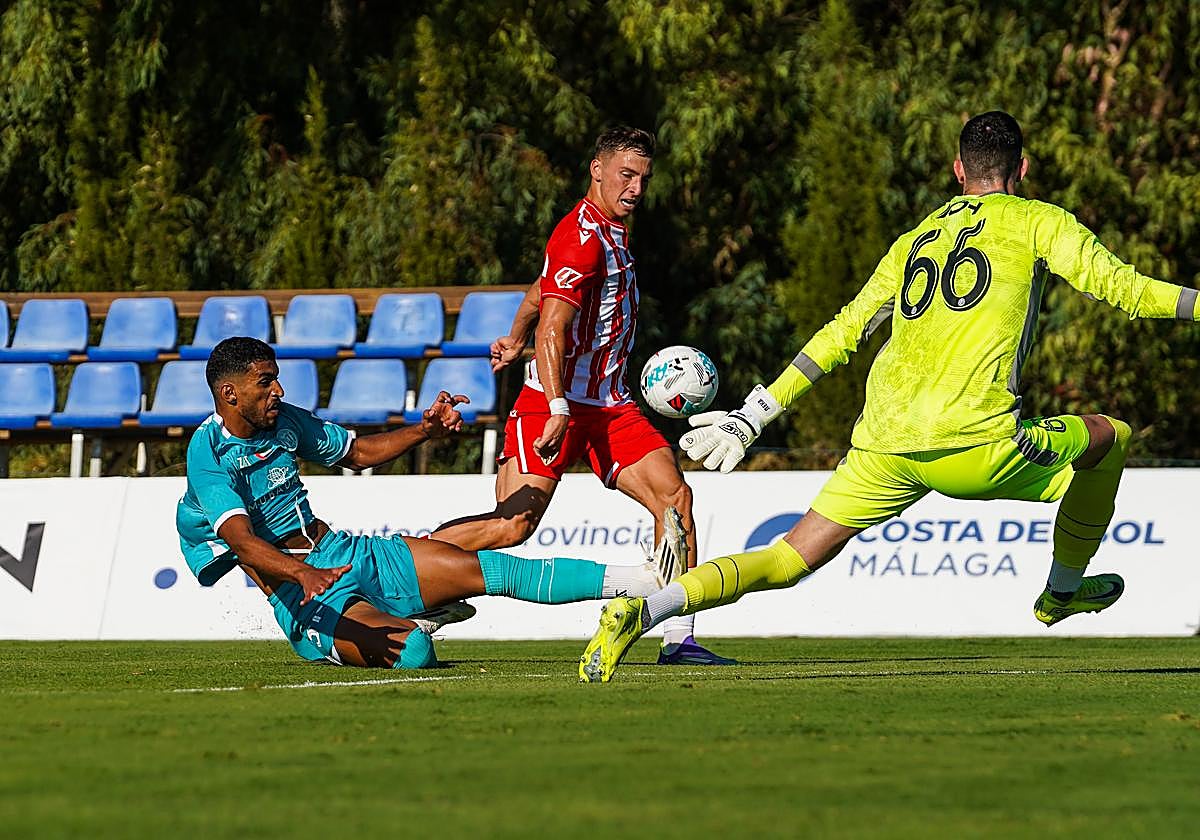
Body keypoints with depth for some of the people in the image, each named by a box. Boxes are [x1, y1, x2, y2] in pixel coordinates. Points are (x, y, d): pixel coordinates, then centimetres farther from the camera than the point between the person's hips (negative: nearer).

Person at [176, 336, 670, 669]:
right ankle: (409, 626, 6)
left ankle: (655, 580, -1)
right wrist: (304, 574, -48)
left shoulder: (283, 418, 9)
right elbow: (241, 540, -30)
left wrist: (424, 431, 5)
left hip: (345, 552, 8)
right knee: (411, 653, -32)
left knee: (492, 569, -3)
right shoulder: (208, 453, -16)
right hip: (300, 593, -8)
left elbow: (358, 453, 23)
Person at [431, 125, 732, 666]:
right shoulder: (583, 237, -14)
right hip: (556, 401, -9)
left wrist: (514, 339, 40)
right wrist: (558, 409, -30)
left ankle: (678, 638, -7)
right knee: (513, 524, -18)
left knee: (674, 496, -8)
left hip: (609, 406, 9)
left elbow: (542, 289, 31)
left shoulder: (610, 232, 17)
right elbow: (552, 328, -23)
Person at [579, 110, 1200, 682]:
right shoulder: (1038, 222, 10)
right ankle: (1063, 593, 34)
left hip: (881, 446, 5)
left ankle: (639, 613, -14)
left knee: (787, 562, 7)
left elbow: (842, 332, 22)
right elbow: (1121, 287, 0)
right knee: (1108, 439, 20)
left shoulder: (916, 239, 24)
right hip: (973, 445, -4)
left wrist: (753, 417, 24)